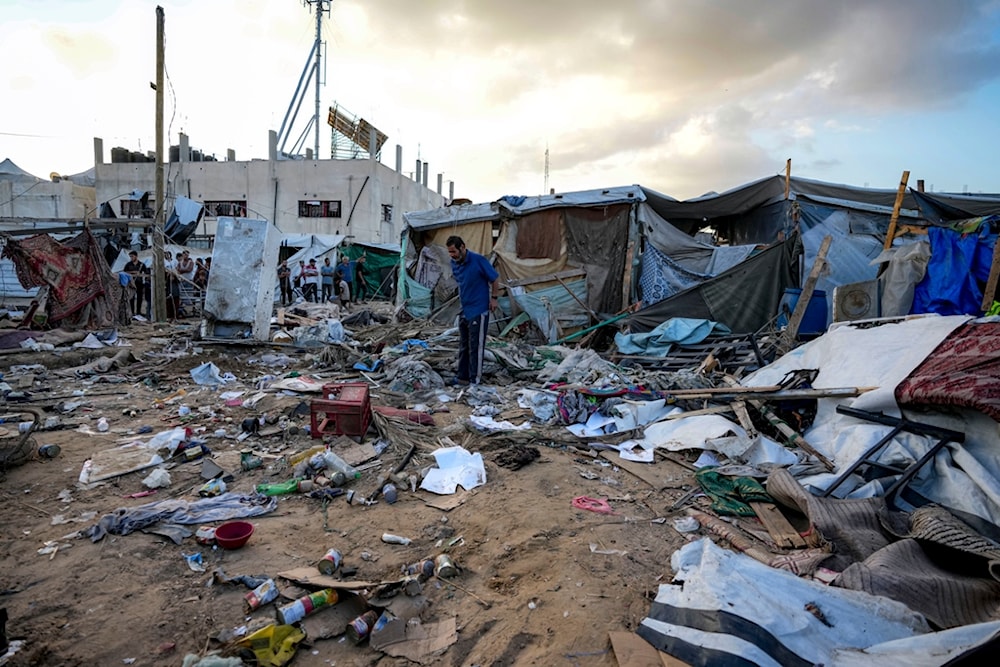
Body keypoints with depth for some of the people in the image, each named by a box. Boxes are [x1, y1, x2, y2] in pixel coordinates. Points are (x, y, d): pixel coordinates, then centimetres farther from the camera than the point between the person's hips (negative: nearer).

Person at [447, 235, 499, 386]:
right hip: (464, 310, 7)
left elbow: (494, 279, -7)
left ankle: (475, 380, 4)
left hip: (478, 310, -7)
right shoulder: (454, 263, 3)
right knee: (463, 346, 13)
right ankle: (463, 377, 22)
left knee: (476, 347, -3)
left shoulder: (478, 260, -17)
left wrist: (493, 298, -5)